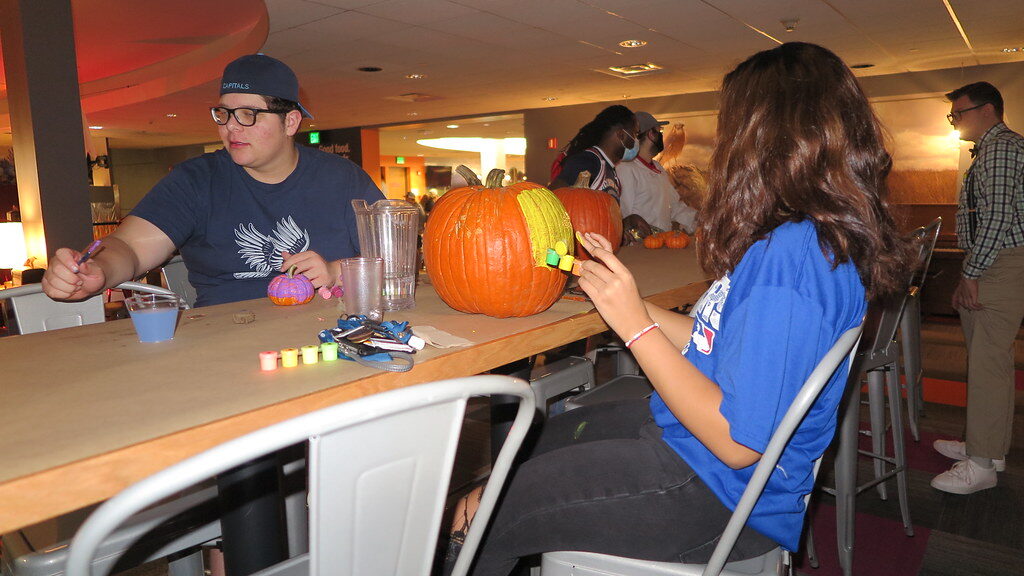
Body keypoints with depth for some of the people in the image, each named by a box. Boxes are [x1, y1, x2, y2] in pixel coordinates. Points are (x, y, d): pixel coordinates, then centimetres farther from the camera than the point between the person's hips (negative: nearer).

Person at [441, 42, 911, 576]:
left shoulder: (792, 254, -27)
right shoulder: (794, 238, 5)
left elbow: (739, 442, -27)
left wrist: (636, 326, -23)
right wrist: (625, 298, 8)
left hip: (718, 493, -10)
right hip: (684, 433, 10)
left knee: (488, 517, -1)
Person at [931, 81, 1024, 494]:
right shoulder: (989, 150, 22)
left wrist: (972, 274, -18)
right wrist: (970, 274, 16)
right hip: (990, 264, 11)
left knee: (988, 363, -9)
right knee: (987, 360, 14)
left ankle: (982, 464, -5)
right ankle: (989, 446, 23)